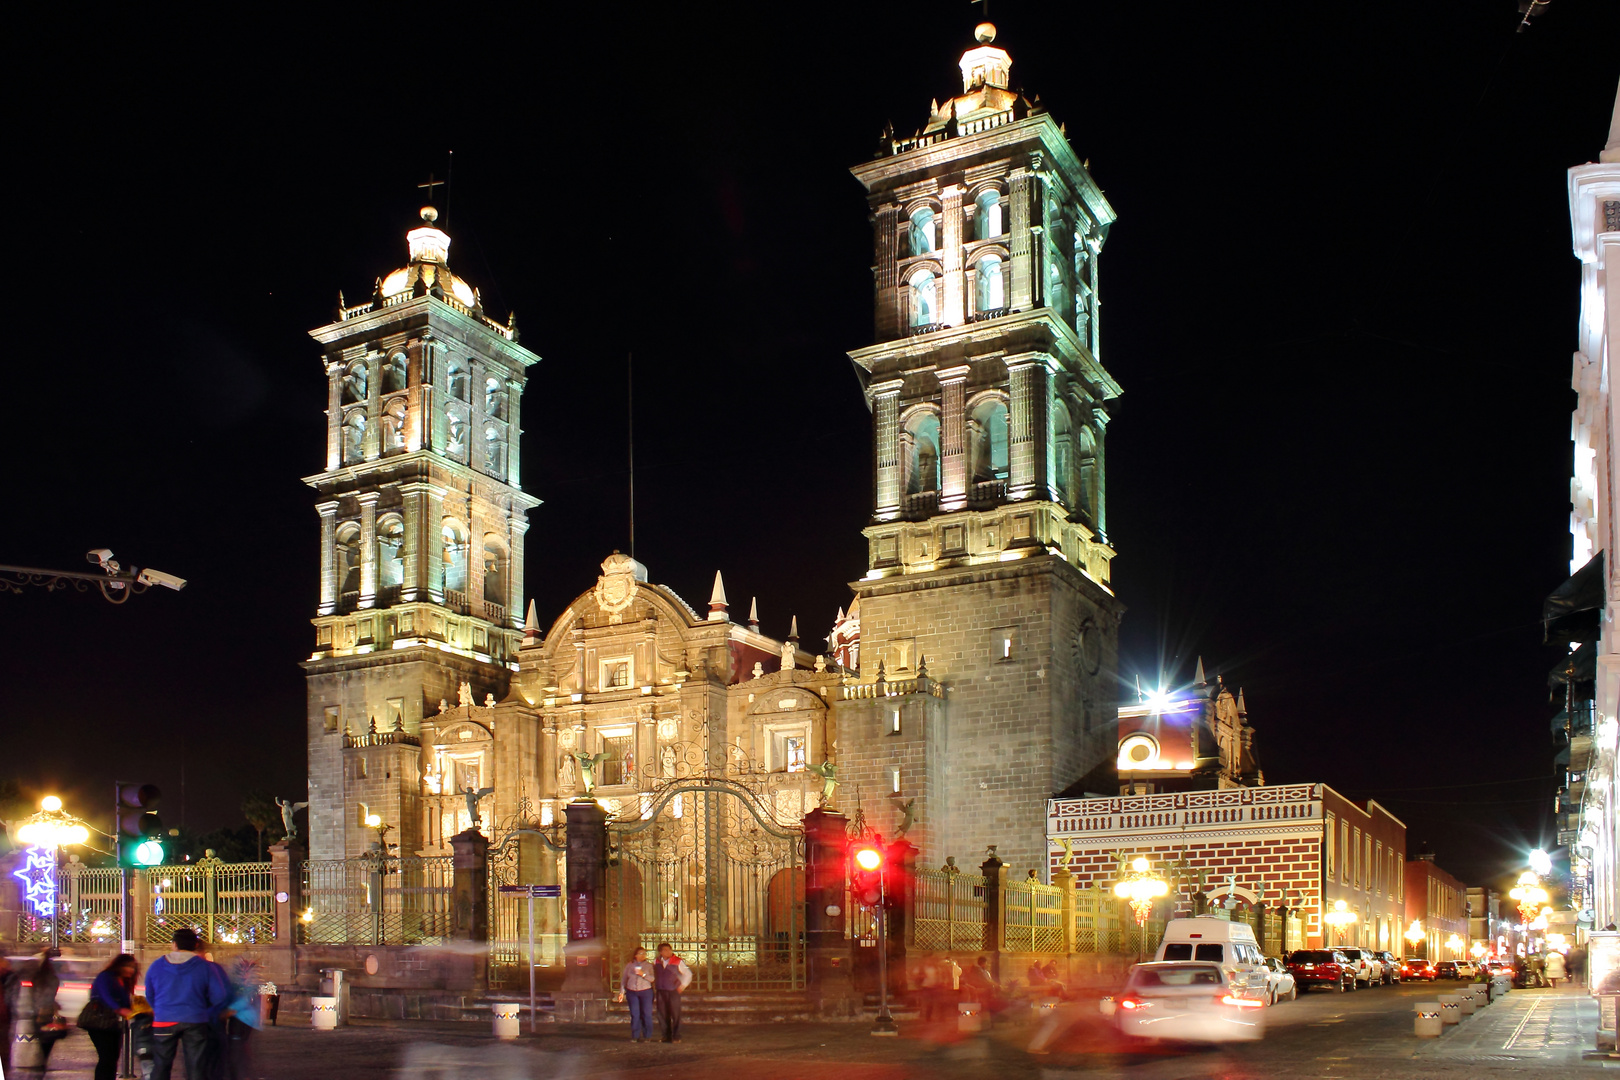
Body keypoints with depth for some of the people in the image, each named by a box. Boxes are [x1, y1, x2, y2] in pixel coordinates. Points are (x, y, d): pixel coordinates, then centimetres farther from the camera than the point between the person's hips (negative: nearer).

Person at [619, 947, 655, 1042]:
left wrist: (643, 974, -16)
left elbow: (653, 978, -2)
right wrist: (622, 992, 6)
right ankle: (635, 1036, 8)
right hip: (632, 992, 1)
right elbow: (623, 979, 12)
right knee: (634, 1015, -1)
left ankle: (647, 1036, 3)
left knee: (646, 1014, -5)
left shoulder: (648, 966, 7)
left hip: (646, 992, -1)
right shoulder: (629, 966, 10)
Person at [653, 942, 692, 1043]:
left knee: (676, 1014, -6)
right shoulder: (656, 962, 8)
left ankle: (676, 1037, 0)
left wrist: (682, 985, -2)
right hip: (661, 992, 4)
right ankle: (667, 1036, 14)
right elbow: (653, 975, 27)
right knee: (662, 1015, 4)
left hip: (673, 991, -3)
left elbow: (688, 974, 6)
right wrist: (654, 984, 16)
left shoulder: (678, 962, -2)